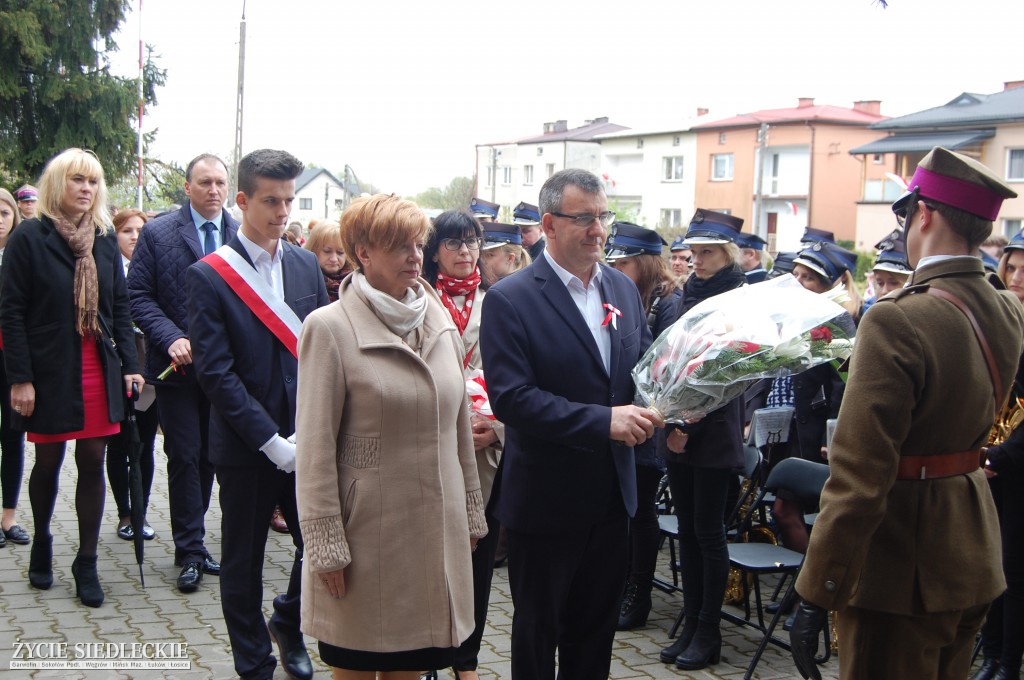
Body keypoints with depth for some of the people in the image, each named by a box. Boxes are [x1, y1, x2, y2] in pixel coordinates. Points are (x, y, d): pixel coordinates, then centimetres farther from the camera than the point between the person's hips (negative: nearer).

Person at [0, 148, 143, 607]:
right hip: (48, 372, -3)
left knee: (93, 463, 4)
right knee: (48, 462, 10)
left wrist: (130, 364, 2)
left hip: (98, 371, 3)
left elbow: (120, 306, 10)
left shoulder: (104, 238, 7)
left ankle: (86, 563, 15)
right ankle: (41, 543, 35)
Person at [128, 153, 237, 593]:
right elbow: (139, 296, -4)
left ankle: (191, 542, 26)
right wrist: (172, 338, -16)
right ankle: (191, 552, 12)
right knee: (185, 456, 2)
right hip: (178, 365, -2)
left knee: (210, 456, 11)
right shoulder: (157, 234, -2)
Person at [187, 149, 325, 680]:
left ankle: (288, 624, 37)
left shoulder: (307, 265, 6)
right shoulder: (209, 276, -8)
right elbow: (215, 372, -12)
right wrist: (272, 441, -16)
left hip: (308, 441, 4)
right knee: (244, 562, 10)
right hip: (247, 449, -3)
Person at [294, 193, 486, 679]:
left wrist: (471, 513, 13)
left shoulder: (439, 321, 7)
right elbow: (316, 448, -10)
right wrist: (327, 546, -12)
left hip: (437, 530, 5)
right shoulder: (329, 327, -10)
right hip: (370, 532, -5)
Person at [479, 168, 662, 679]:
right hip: (547, 498, -5)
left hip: (611, 493, 6)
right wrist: (602, 421, -27)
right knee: (537, 629, 13)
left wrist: (660, 411, -10)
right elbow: (510, 397, -22)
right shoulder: (510, 299, -15)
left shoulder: (623, 288, 5)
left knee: (598, 624, 20)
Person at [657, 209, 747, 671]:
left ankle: (708, 633, 12)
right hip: (677, 431, 6)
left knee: (708, 530, 1)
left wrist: (690, 425, -14)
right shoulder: (688, 295, 11)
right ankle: (690, 626, 19)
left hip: (714, 433, -6)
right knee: (687, 528, 10)